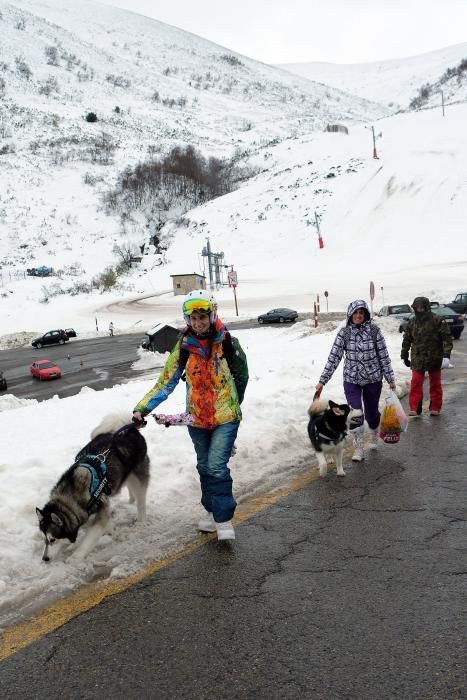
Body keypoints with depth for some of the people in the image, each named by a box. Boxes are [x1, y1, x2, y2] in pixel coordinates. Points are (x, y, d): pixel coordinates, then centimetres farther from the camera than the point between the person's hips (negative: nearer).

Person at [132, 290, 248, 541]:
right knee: (205, 467, 16)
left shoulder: (228, 343, -12)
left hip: (225, 417, -4)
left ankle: (224, 519, -1)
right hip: (196, 418, 4)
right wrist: (142, 408, -14)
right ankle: (212, 510, 34)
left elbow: (241, 377, 3)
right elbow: (166, 381, -5)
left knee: (216, 466, -14)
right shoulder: (184, 346, -5)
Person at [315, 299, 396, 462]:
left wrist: (390, 379, -1)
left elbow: (383, 356, -2)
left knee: (371, 412, 12)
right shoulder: (344, 332, -6)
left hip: (373, 379, 0)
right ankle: (359, 448, 5)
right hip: (351, 380, 0)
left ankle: (374, 436, 43)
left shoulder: (374, 330, -7)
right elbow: (334, 357, -7)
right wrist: (322, 381, -10)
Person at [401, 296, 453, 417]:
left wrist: (446, 355, -20)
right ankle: (414, 409, -2)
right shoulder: (412, 322, 4)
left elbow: (447, 338, -11)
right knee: (415, 384, -5)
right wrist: (404, 356, 17)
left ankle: (435, 408, 21)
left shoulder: (438, 321, -8)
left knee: (435, 384, 9)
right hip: (417, 360, 2)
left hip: (434, 359, -2)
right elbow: (406, 340, 14)